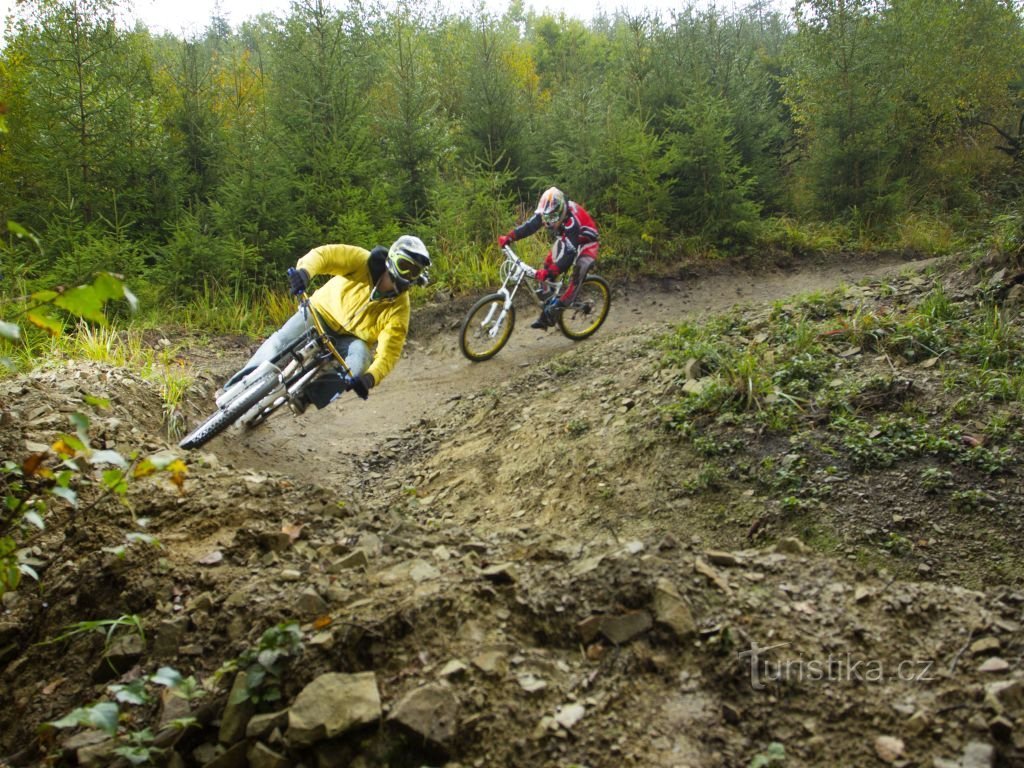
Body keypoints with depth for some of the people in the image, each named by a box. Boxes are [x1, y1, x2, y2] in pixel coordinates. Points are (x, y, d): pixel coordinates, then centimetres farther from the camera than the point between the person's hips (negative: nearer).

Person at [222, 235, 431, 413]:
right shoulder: (365, 262, -19)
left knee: (361, 356, -32)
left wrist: (370, 379, -42)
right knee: (282, 341, -21)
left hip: (351, 339, 0)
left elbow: (389, 352, -24)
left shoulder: (399, 309, -18)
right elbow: (325, 254, -28)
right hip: (323, 312, 0)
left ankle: (308, 395, -36)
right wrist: (304, 270, -50)